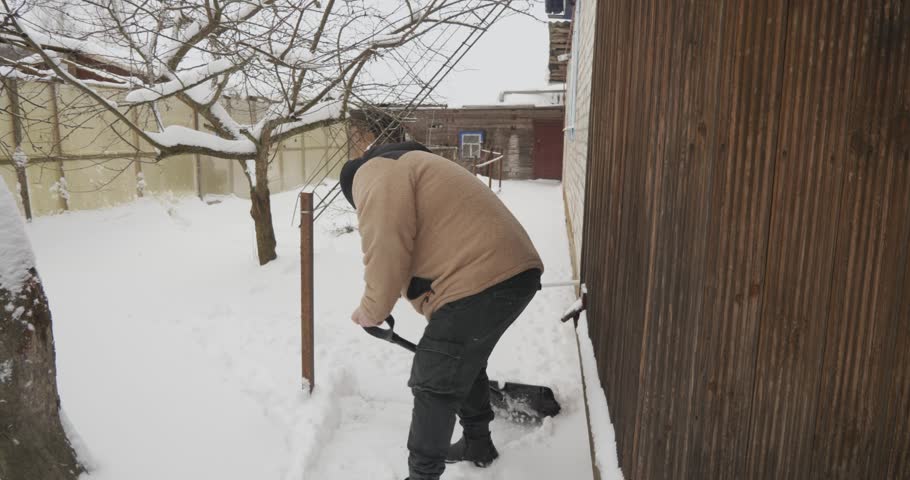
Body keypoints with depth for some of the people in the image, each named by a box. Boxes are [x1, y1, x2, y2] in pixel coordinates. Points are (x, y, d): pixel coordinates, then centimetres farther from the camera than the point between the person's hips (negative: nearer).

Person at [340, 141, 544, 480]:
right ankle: (478, 444, 44)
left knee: (433, 384, 3)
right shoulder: (407, 167, 30)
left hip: (481, 281, -10)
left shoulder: (376, 177, -1)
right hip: (515, 270, 10)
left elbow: (386, 254, -12)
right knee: (466, 362, 28)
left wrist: (371, 311, 4)